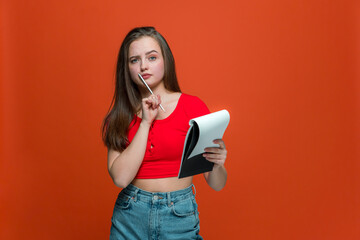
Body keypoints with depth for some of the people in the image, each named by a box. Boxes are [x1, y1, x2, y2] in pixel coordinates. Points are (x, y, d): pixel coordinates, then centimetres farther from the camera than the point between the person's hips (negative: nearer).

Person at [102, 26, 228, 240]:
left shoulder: (192, 106, -6)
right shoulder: (121, 114, 1)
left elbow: (217, 184, -6)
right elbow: (120, 177, -13)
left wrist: (217, 164, -28)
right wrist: (145, 122, -14)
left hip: (180, 217, -1)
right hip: (130, 216, 2)